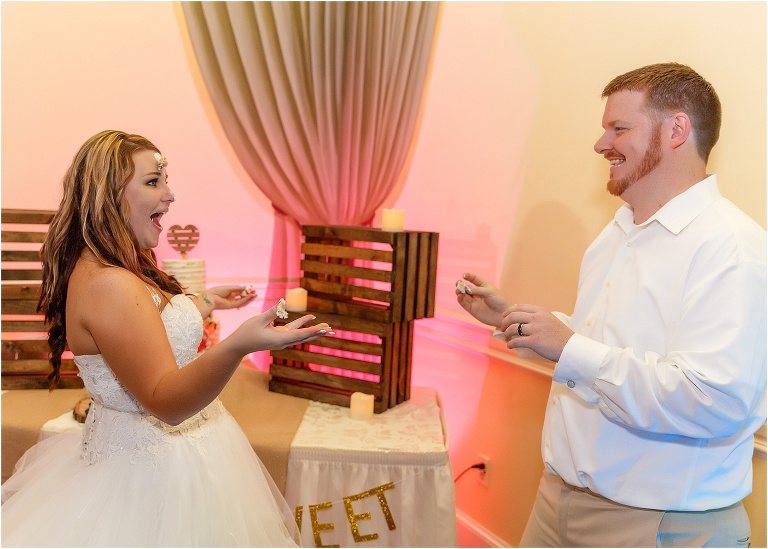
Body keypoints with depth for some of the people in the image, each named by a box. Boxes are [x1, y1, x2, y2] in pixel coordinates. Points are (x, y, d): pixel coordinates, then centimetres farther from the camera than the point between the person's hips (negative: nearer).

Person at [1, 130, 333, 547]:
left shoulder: (110, 269, 4)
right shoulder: (107, 284, -28)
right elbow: (166, 402, -31)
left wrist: (207, 301, 27)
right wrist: (237, 346, -46)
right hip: (155, 464, -10)